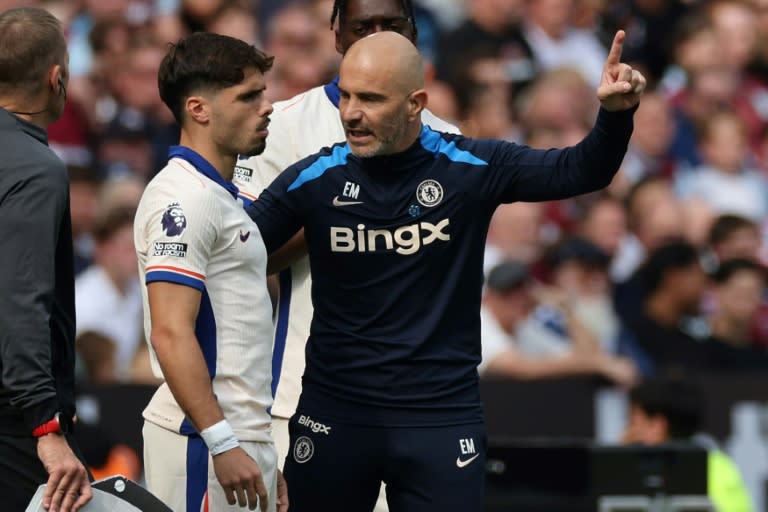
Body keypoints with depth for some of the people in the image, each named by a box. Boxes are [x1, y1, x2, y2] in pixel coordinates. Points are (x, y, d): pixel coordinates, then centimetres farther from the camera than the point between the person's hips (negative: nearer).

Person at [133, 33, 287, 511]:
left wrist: (264, 457, 21)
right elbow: (171, 333, -20)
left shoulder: (221, 197, 19)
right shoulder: (184, 198, -12)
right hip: (205, 439, -9)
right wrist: (222, 444, -24)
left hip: (240, 438, 9)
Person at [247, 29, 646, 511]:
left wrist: (616, 113, -19)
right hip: (334, 411, 1)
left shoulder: (471, 168, -6)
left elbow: (582, 171, -2)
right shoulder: (312, 179, -4)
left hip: (442, 415, -1)